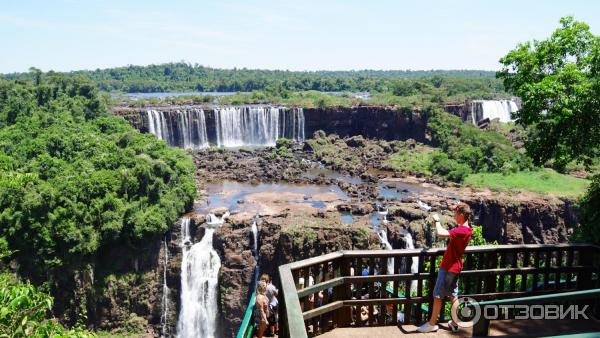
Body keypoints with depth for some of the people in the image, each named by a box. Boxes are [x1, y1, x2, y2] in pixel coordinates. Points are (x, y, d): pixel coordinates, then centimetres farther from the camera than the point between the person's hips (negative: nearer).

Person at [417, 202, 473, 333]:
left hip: (448, 267, -10)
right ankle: (455, 323, 23)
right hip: (455, 267, 10)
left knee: (438, 296, 0)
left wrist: (437, 220, -22)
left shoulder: (461, 230, -25)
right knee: (453, 295, 16)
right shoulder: (467, 230, 6)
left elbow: (440, 233, -36)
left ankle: (432, 324, 9)